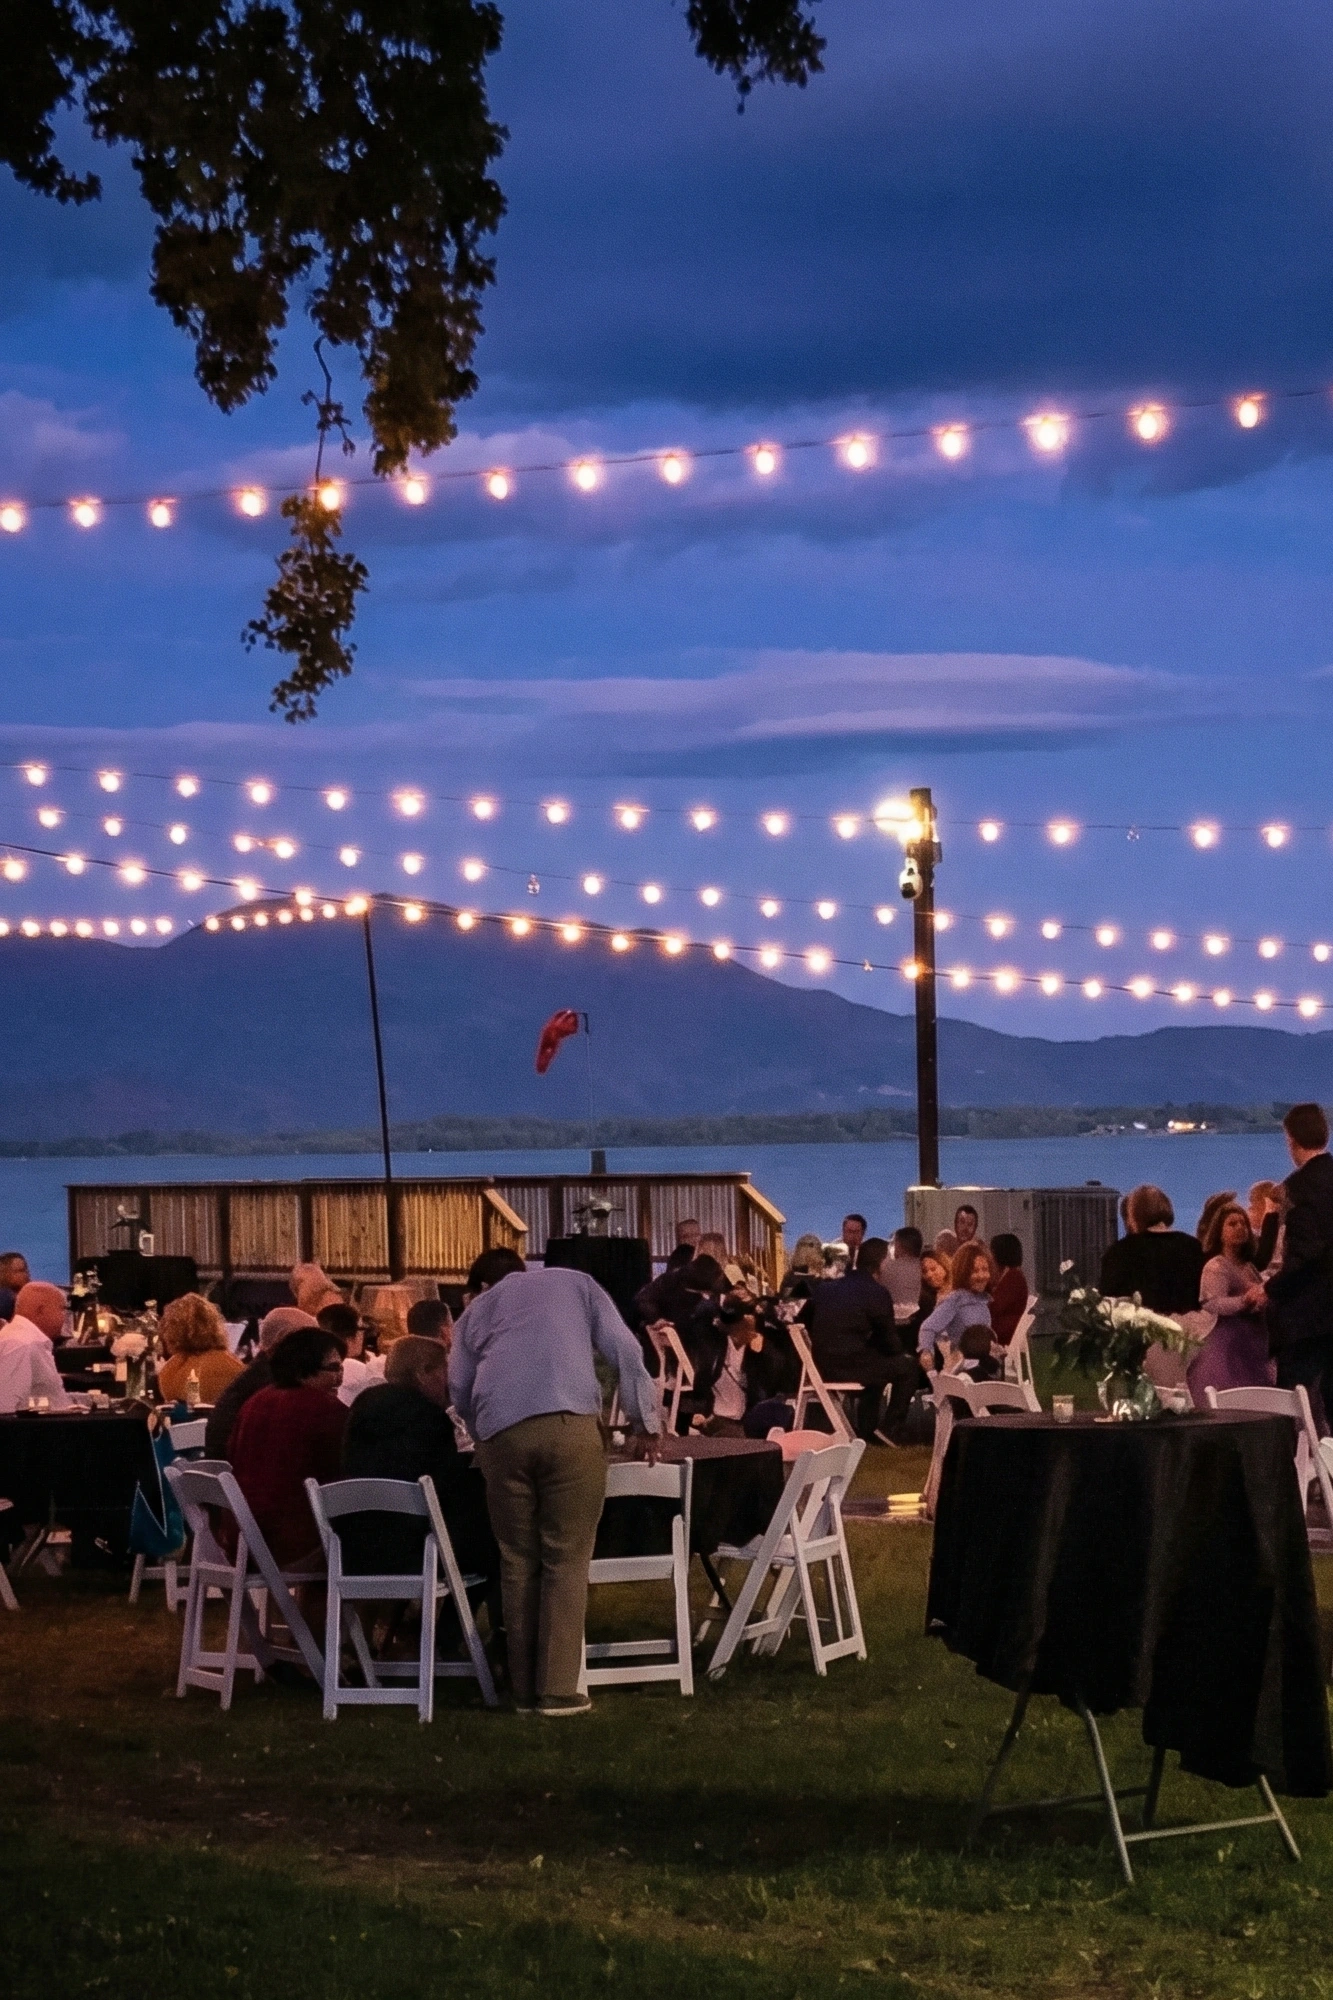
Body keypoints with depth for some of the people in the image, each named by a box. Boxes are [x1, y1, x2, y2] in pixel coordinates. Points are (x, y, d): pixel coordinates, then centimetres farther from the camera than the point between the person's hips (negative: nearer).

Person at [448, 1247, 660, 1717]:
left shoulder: (476, 1310, 29)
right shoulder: (575, 1283, 26)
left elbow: (458, 1386, 17)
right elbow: (624, 1350, 15)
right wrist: (646, 1421, 21)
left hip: (502, 1434, 2)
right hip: (569, 1425, -2)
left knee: (518, 1562, 10)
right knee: (566, 1560, 2)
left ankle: (525, 1689, 10)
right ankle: (558, 1688, -2)